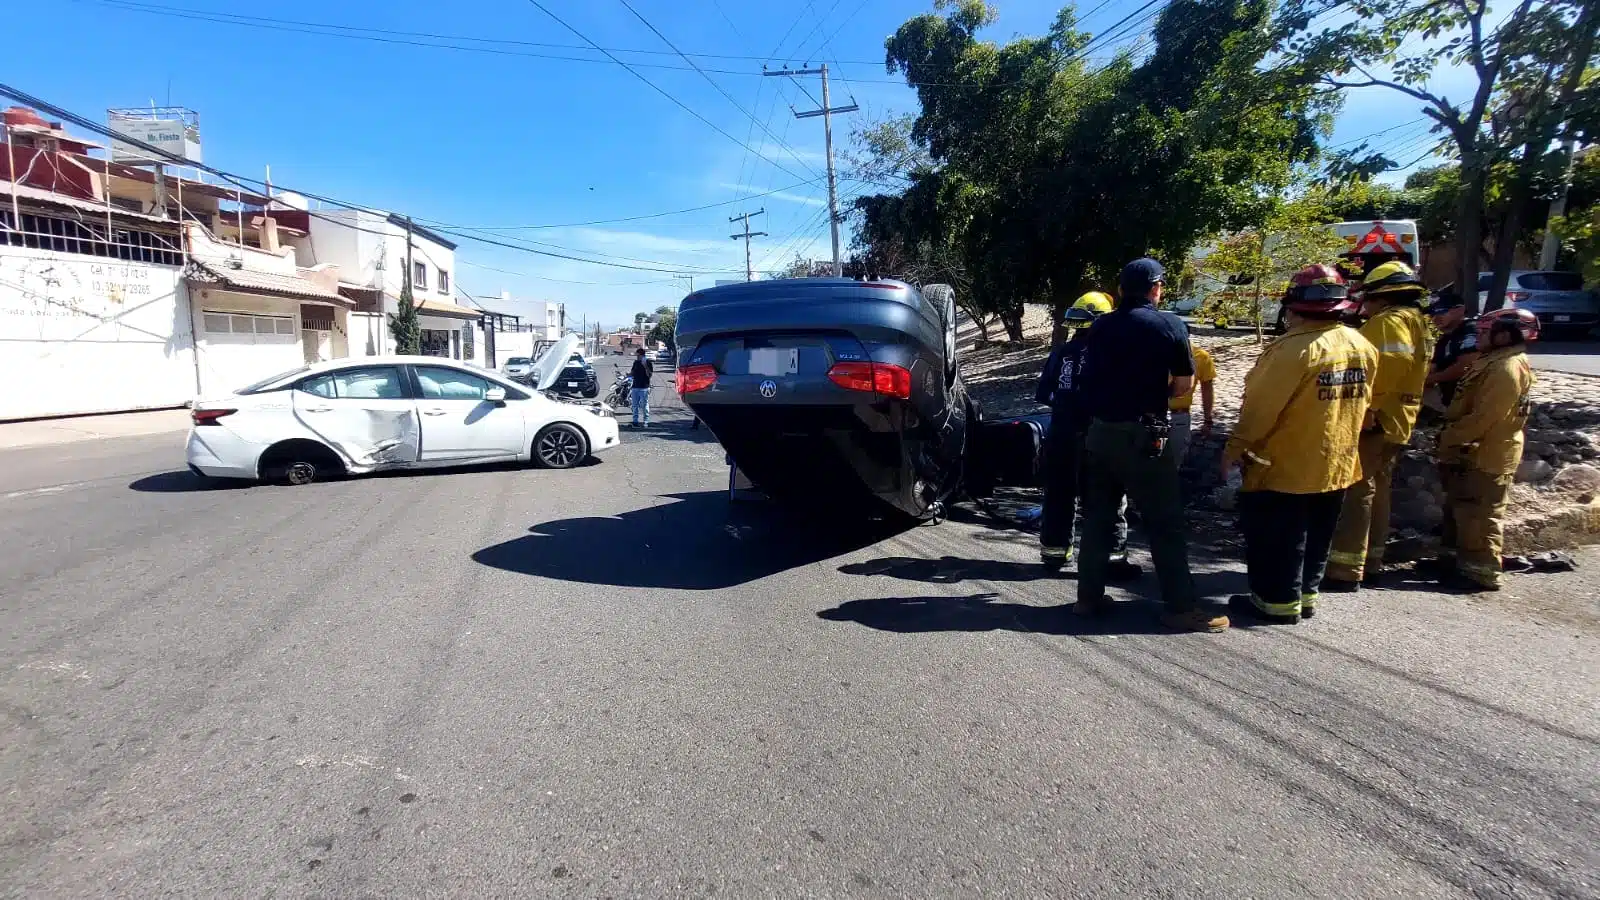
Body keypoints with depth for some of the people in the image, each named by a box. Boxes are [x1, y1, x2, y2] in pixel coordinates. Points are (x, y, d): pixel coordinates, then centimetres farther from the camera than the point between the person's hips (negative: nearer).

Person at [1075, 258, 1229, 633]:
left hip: (1099, 431, 5)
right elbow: (1184, 384, -4)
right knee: (1165, 523, 2)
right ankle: (1181, 607, 5)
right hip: (1142, 435, -4)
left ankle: (1089, 596, 19)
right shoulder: (1169, 325, -6)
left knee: (1097, 517, 12)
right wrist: (1155, 392, 12)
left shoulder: (1099, 326, 6)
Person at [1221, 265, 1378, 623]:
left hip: (1285, 466, -8)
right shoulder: (1362, 346, 3)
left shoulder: (1295, 348, -24)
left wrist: (1235, 449, -11)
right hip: (1337, 463, 8)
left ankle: (1278, 600, 13)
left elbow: (1260, 407, -21)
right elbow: (1361, 401, 11)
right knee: (1316, 536, 19)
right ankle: (1306, 594, 30)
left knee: (1277, 536, 6)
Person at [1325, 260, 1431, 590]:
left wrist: (1366, 410, -25)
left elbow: (1384, 368, -27)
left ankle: (1346, 571, -8)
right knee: (1376, 491, 15)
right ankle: (1370, 564, 23)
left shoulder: (1388, 322, -13)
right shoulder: (1416, 323, 18)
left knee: (1357, 492, -9)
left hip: (1373, 421, -10)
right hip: (1397, 422, 10)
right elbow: (1408, 374, 21)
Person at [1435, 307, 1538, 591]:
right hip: (1474, 454, 11)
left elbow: (1484, 418, -24)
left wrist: (1448, 438, -15)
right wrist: (1451, 436, 12)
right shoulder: (1494, 363, 14)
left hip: (1486, 456, -11)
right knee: (1458, 511, 18)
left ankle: (1483, 573, 4)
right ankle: (1456, 561, 28)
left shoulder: (1508, 369, -19)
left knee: (1479, 517, -4)